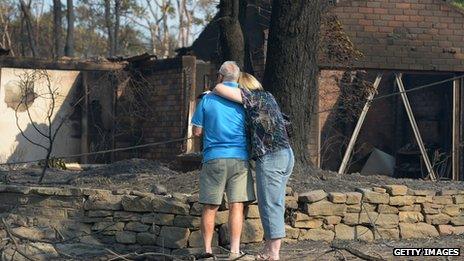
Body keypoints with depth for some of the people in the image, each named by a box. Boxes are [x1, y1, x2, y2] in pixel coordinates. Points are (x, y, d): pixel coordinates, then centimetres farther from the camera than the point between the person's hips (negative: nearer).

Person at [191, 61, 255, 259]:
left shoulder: (208, 99, 1)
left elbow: (197, 132, 4)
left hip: (214, 159, 0)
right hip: (239, 158, 0)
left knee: (210, 207, 7)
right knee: (236, 205, 0)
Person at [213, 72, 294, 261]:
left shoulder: (253, 98, -6)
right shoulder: (267, 97, 19)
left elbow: (220, 89, -12)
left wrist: (212, 92, 11)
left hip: (270, 158, -9)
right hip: (286, 154, 9)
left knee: (270, 205, -5)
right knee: (275, 204, 12)